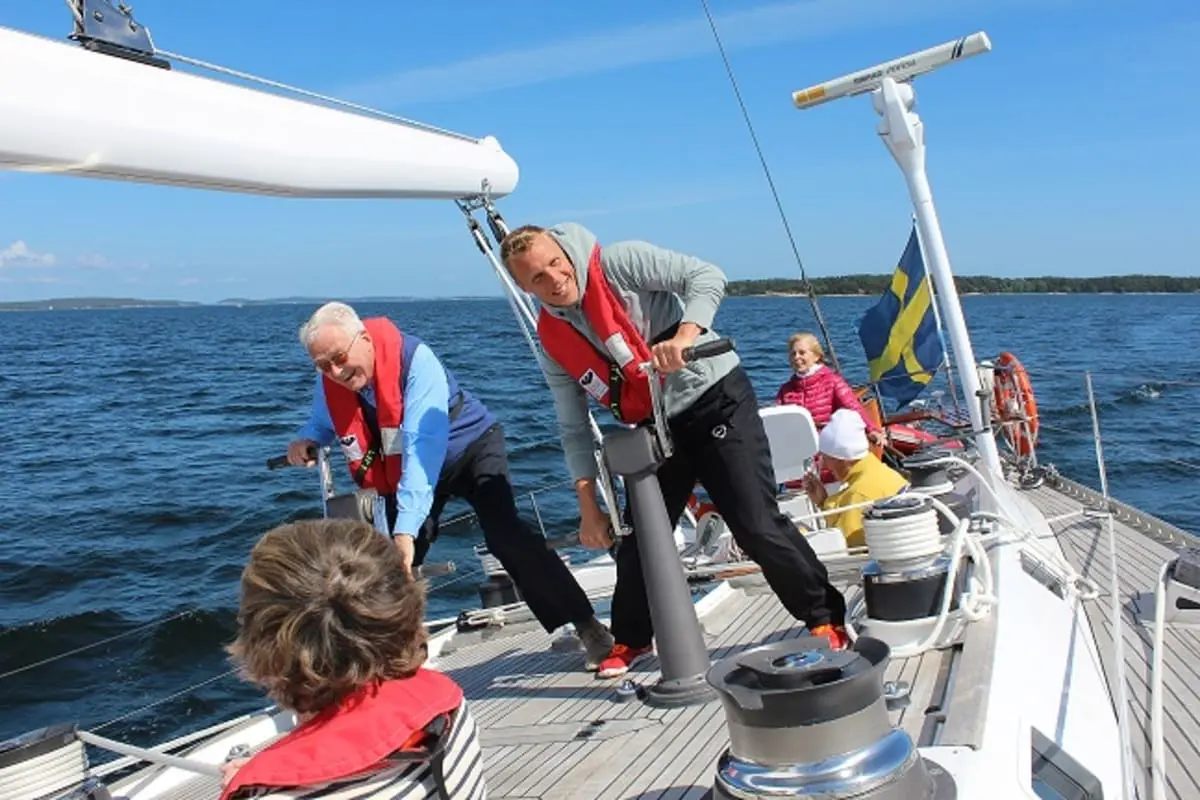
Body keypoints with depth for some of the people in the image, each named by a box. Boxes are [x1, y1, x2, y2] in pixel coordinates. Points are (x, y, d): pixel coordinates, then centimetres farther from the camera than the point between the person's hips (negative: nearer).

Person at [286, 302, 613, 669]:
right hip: (400, 472, 6)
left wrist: (407, 529, -48)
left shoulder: (414, 358, -33)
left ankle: (587, 627, -18)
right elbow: (322, 423, 10)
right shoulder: (328, 385, -14)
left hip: (470, 447, -5)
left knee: (504, 533, -25)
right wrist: (307, 441, -16)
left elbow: (423, 448, -41)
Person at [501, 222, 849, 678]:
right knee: (637, 537, 9)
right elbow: (573, 427, 5)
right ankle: (631, 640, 33)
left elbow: (707, 277, -20)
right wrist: (588, 505, 0)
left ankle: (826, 619, 10)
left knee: (757, 525, -10)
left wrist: (685, 335, -37)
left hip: (715, 400, -5)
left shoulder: (619, 264, -14)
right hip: (655, 428, 6)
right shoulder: (551, 340, 0)